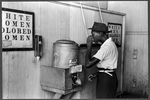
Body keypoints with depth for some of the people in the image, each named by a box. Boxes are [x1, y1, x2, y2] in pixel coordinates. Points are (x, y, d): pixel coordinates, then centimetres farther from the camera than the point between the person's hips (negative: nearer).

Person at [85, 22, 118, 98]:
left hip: (106, 80, -9)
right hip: (109, 77, 9)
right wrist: (97, 74, 7)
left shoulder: (106, 46, -22)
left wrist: (89, 46, -18)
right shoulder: (109, 43, 9)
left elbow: (88, 64, -28)